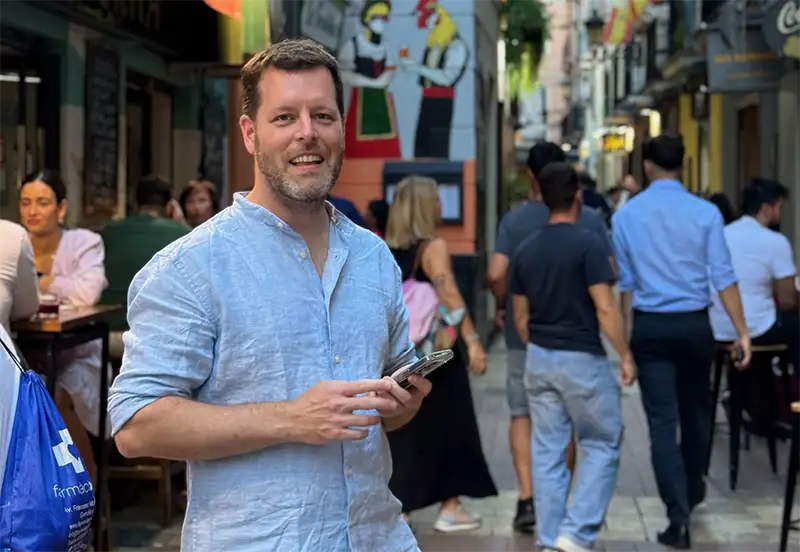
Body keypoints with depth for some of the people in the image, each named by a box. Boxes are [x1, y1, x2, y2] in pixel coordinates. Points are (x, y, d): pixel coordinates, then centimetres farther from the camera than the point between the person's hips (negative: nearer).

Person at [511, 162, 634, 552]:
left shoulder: (526, 250, 6)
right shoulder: (587, 244, -13)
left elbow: (521, 317, 11)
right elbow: (605, 308, -17)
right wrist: (625, 355, -8)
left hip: (539, 359, 6)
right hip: (582, 359, -6)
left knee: (547, 450, 10)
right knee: (602, 447, 6)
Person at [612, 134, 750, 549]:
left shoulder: (626, 215, 0)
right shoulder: (705, 213, -6)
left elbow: (625, 282, 5)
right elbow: (722, 277, -9)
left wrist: (629, 336, 13)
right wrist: (742, 331, -4)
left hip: (649, 326, 0)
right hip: (693, 324, 0)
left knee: (662, 421, 0)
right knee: (695, 412, 20)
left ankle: (679, 517, -7)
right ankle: (692, 494, 38)